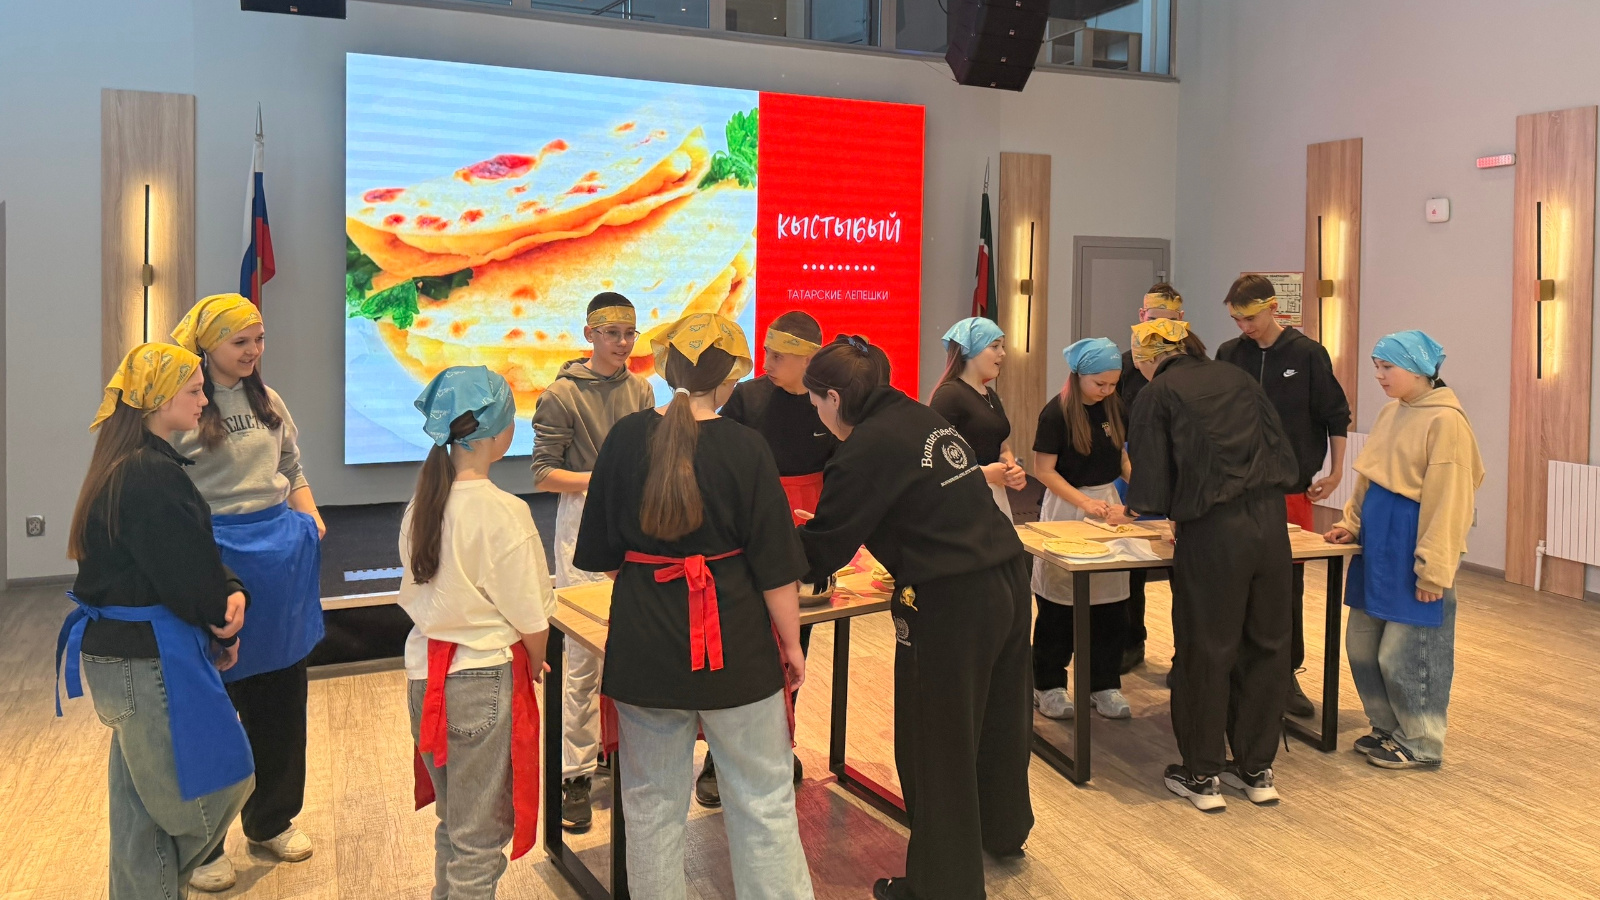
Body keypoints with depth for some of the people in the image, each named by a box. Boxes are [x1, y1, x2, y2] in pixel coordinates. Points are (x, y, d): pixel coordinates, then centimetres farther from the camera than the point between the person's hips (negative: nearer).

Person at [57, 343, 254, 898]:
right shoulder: (152, 477, -22)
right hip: (148, 660, -10)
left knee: (142, 804, 19)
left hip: (117, 653, 10)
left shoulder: (125, 468, 11)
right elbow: (186, 574, -18)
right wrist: (222, 622, 0)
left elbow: (194, 554, 10)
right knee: (213, 785, 4)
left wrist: (229, 592, -8)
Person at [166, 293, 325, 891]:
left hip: (282, 549, 7)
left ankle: (273, 819, 34)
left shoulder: (267, 400, 10)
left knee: (281, 692, 15)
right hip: (217, 555, -6)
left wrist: (313, 523, 5)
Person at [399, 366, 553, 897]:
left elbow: (418, 592, 8)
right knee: (480, 837, 6)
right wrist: (534, 666, 6)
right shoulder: (502, 513, -19)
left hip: (424, 674, 7)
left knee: (452, 823, 24)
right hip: (482, 681, -7)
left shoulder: (420, 504, 2)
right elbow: (530, 618, -15)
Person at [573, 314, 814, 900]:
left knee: (652, 801, 16)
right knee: (762, 797, 11)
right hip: (735, 642, -2)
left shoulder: (625, 438, -4)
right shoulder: (744, 447, -11)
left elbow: (602, 553, 5)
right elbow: (774, 564, -8)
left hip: (645, 644, 3)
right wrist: (791, 643, 4)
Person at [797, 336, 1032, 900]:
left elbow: (822, 547, -9)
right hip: (1007, 578, 9)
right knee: (999, 717, 26)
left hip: (949, 604, -9)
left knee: (936, 747, 8)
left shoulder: (865, 449, -15)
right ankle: (1003, 832, 48)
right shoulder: (923, 419, 10)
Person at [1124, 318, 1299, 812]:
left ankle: (1201, 776, 20)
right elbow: (1285, 459, 17)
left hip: (1212, 532, -5)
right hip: (1271, 523, 5)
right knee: (1266, 646, 14)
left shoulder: (1156, 396, 1)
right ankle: (1256, 770, 27)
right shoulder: (1238, 378, 15)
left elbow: (1151, 493, -3)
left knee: (1205, 652, 7)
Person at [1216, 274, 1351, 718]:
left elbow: (1336, 415, 4)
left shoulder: (1307, 354, -2)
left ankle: (1286, 673, 15)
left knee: (1288, 586, 3)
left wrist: (1335, 471, 0)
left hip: (1291, 489, -2)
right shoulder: (1228, 354, 4)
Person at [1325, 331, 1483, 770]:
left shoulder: (1445, 421, -14)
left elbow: (1448, 500, -16)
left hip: (1411, 548, -8)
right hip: (1378, 543, 9)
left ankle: (1421, 744, 17)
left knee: (1404, 654, 0)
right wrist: (1352, 523, 10)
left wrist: (1434, 569, -17)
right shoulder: (1392, 413, 11)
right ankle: (1388, 729, 29)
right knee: (1363, 643, 13)